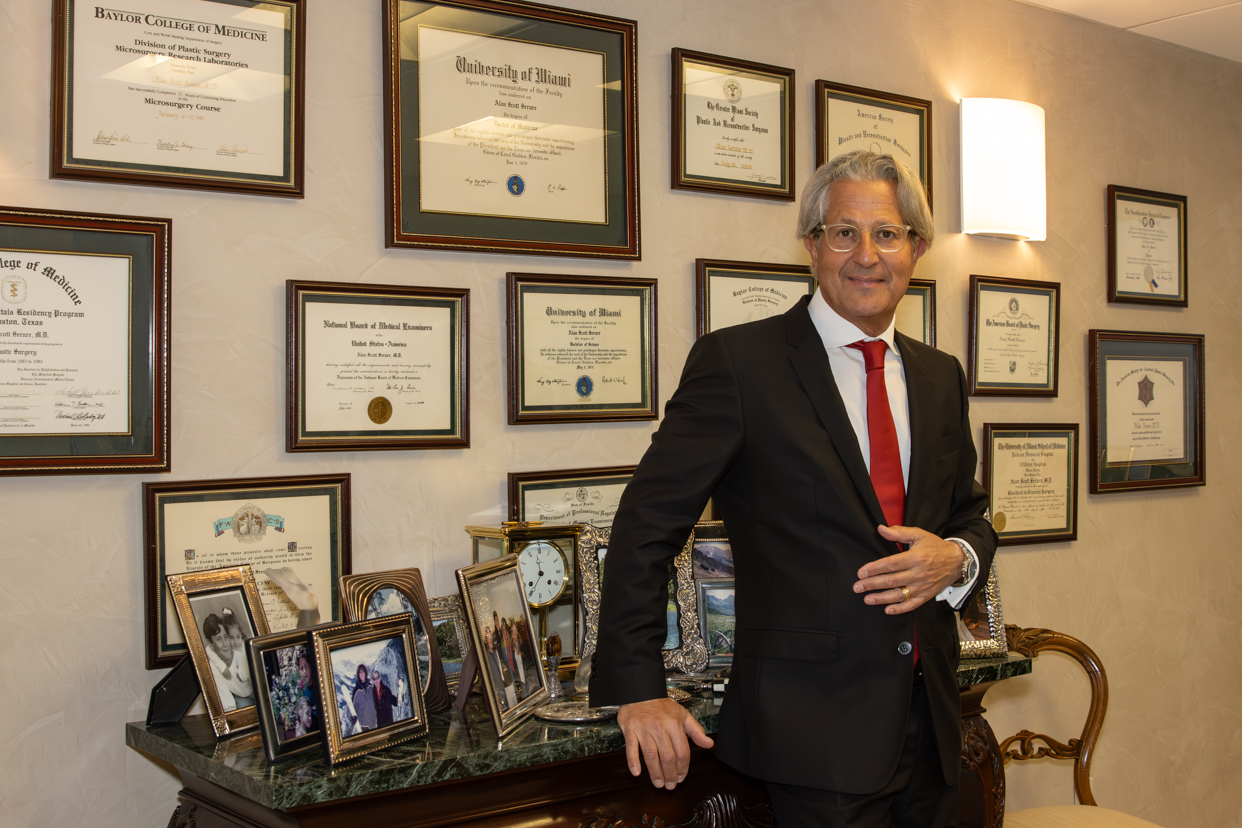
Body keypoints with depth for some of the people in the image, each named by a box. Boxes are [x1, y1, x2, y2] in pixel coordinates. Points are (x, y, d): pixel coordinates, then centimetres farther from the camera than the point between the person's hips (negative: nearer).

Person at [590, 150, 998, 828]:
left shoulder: (940, 377, 11)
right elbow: (648, 521, -7)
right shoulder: (737, 360, -8)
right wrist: (636, 690, -10)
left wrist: (956, 558, -5)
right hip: (812, 729, -6)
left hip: (929, 721, 6)